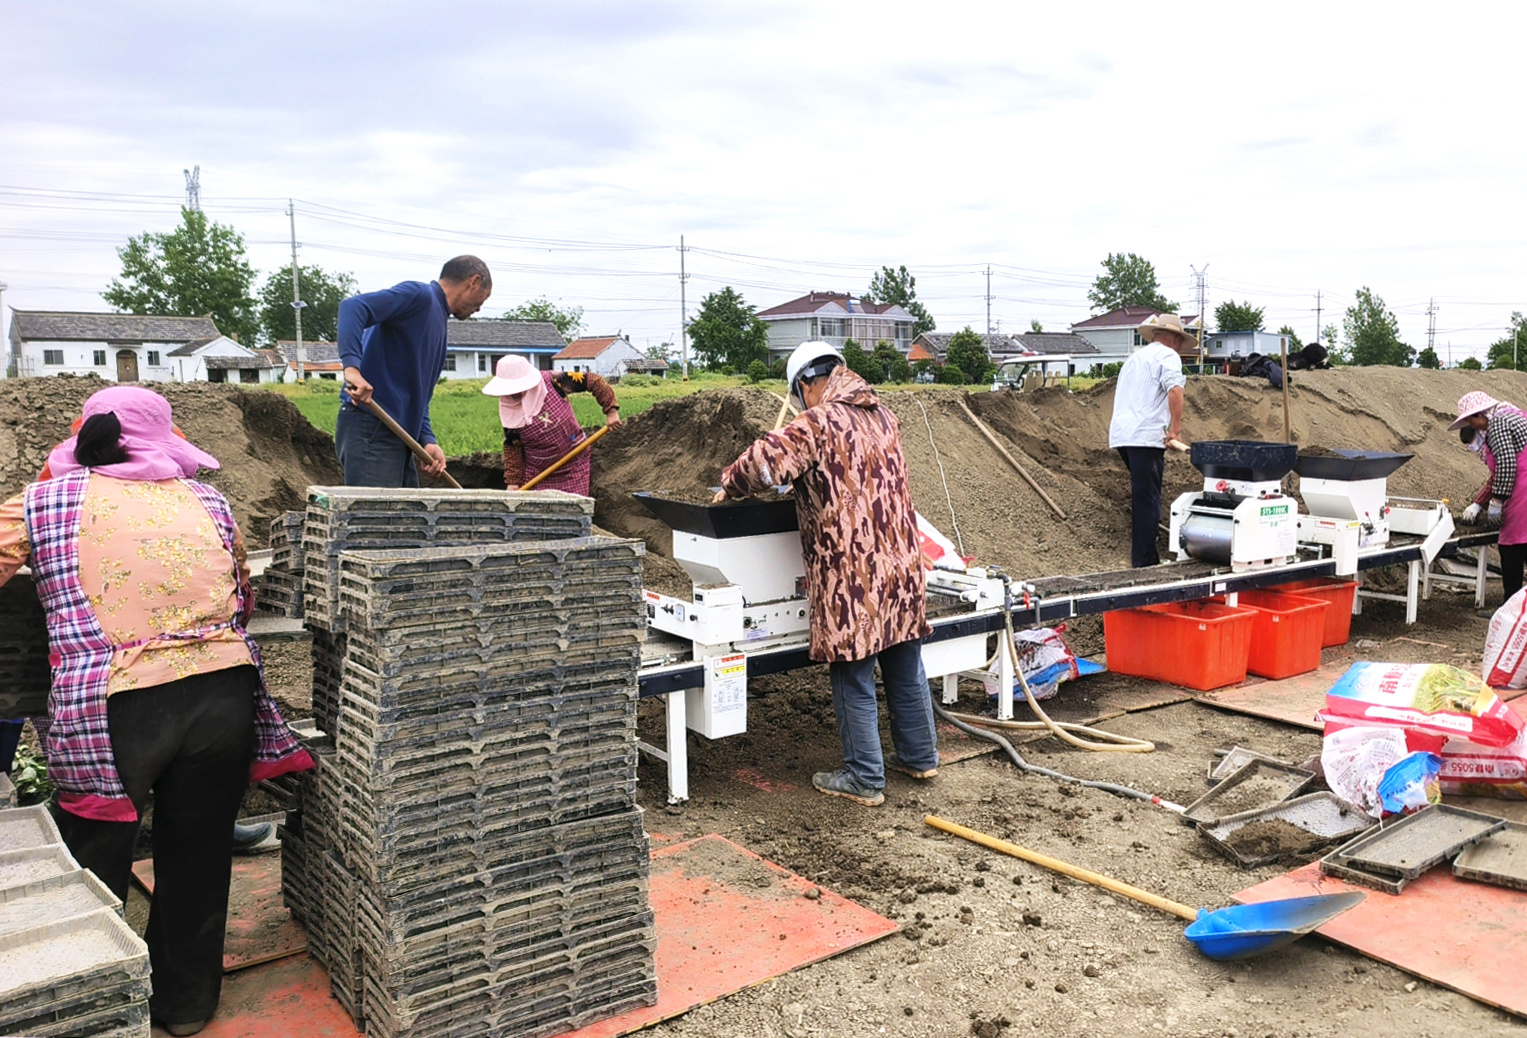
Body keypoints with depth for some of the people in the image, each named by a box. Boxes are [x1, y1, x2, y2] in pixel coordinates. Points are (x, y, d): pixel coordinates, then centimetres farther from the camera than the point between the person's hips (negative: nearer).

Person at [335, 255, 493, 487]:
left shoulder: (438, 320, 23)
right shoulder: (419, 295, -5)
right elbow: (354, 306, -20)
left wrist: (427, 440, 6)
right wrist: (352, 366, -33)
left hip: (397, 437, 10)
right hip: (371, 429, -10)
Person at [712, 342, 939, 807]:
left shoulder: (819, 423, -12)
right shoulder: (883, 416, 13)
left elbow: (765, 459, -23)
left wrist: (730, 486, -4)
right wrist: (809, 484, 30)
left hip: (851, 574, -8)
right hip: (901, 563, 8)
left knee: (854, 678, 4)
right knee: (905, 668, 18)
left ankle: (864, 778, 13)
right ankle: (919, 756, 32)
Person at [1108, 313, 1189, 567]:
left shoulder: (1135, 357, 27)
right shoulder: (1167, 355, 1)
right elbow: (1174, 390, -17)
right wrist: (1176, 428, -17)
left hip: (1121, 433, 8)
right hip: (1145, 435, -8)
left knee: (1142, 496, 17)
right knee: (1148, 500, -6)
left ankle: (1142, 556, 22)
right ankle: (1144, 560, -5)